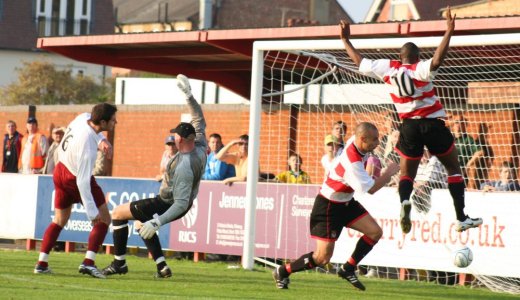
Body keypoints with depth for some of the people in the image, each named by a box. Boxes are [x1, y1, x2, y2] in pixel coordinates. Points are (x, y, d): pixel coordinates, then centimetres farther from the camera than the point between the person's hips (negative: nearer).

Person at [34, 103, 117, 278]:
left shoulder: (84, 117, -13)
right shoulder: (88, 146, -35)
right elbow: (82, 181, -33)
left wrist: (102, 140, -5)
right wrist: (91, 211, -30)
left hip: (60, 172, 8)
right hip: (76, 179, -8)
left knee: (59, 221, 19)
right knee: (103, 219, 2)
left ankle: (42, 263, 14)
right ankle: (88, 262, -8)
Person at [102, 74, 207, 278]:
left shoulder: (184, 168, -35)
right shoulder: (200, 148, -13)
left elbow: (181, 204, -35)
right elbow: (199, 120, 3)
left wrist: (156, 222, -35)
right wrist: (188, 95, 1)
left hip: (167, 205, -9)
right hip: (176, 203, 9)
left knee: (118, 214, 2)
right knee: (142, 224, 29)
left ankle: (119, 263, 7)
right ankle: (162, 267, 19)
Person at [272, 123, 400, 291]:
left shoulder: (355, 142, -7)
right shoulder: (352, 163, -32)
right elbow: (370, 189, -27)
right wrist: (389, 173, -14)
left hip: (346, 202, 9)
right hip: (328, 207, -9)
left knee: (375, 232, -2)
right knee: (323, 257, -9)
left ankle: (348, 269, 12)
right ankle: (283, 272, 10)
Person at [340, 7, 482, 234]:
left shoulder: (387, 68, 0)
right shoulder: (420, 69, -12)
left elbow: (359, 61, 10)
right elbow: (437, 60, -33)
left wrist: (345, 40, 22)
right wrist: (449, 32, -35)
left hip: (409, 126, 3)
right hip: (433, 123, -3)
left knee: (407, 173, 9)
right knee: (453, 168, 9)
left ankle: (404, 201, -26)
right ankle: (461, 218, 4)